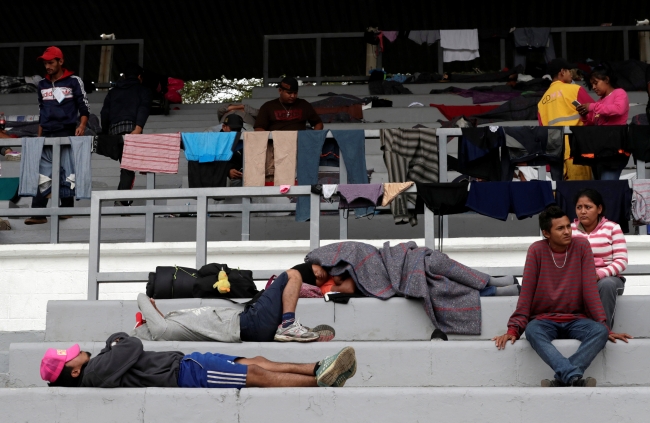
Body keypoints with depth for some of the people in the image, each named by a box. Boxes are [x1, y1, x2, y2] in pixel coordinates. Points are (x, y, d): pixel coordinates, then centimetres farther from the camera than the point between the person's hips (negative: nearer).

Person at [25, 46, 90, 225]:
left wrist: (82, 125, -16)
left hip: (67, 133, -4)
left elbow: (84, 106, 0)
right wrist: (39, 135, 17)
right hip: (47, 134, 4)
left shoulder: (74, 81, 1)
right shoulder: (42, 84, 15)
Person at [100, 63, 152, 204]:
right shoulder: (143, 90, 14)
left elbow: (104, 113, 18)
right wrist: (138, 127, -16)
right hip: (130, 126, -5)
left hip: (113, 129, 5)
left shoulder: (113, 91, 27)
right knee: (129, 166, -12)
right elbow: (144, 108, -5)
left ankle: (123, 198, 1)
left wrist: (105, 132, 20)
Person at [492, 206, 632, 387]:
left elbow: (590, 289, -4)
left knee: (600, 331, -30)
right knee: (532, 331, -35)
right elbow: (527, 291, -6)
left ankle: (562, 380, -39)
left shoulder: (582, 246, -2)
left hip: (576, 320, 1)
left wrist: (604, 326, -11)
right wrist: (514, 328, -16)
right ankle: (575, 378, -50)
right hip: (544, 320, -1)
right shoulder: (536, 250, -4)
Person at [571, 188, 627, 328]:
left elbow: (621, 261, -6)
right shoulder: (569, 230, 7)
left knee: (607, 284, -37)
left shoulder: (612, 228, 0)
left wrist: (600, 274, -22)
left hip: (607, 278, -1)